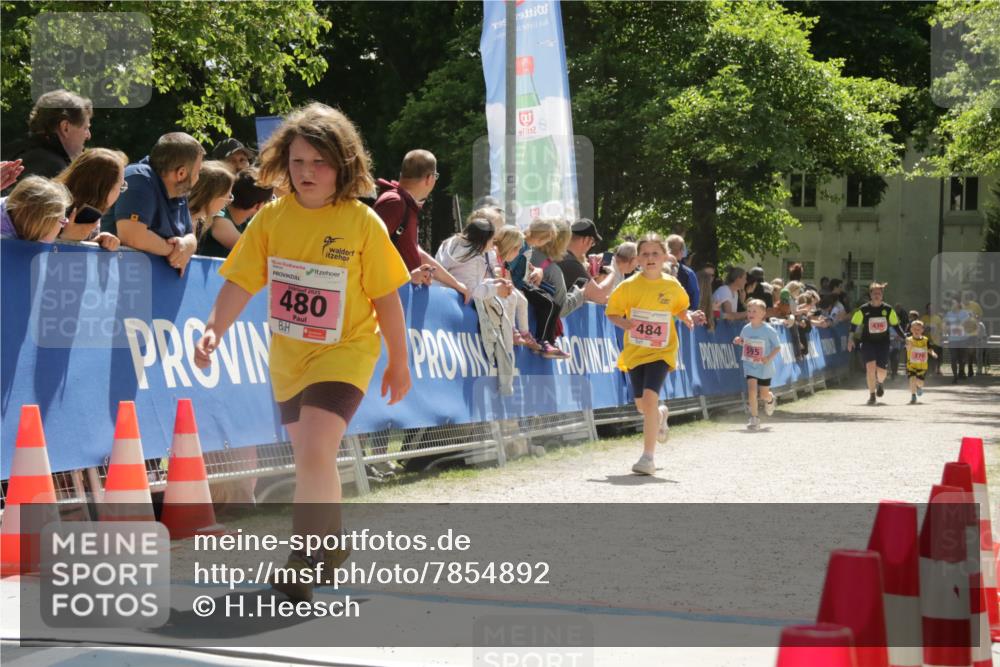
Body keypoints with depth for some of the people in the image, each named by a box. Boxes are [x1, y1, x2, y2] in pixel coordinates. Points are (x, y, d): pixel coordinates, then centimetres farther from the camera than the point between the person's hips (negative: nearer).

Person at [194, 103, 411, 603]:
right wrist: (214, 329, -22)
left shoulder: (363, 223, -13)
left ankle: (302, 561, -8)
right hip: (288, 355, 5)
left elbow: (386, 296, -7)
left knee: (315, 454, -22)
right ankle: (332, 544, 43)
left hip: (344, 353, -5)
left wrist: (398, 362, -1)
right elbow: (241, 281, -6)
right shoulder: (272, 217, -5)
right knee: (312, 458, 20)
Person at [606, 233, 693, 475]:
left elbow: (680, 308, 17)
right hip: (634, 351, 2)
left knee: (650, 397, -20)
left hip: (661, 350, -2)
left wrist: (687, 318, -4)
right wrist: (624, 323, -19)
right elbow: (612, 312, 1)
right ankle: (660, 415, 50)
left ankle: (648, 457, -14)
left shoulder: (672, 285, -1)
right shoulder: (629, 286, -5)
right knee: (641, 405, 9)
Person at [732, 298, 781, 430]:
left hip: (764, 367, -2)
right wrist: (738, 341, -9)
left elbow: (777, 347, -11)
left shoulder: (768, 330, -17)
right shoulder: (746, 328, -4)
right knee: (752, 389, -15)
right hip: (750, 366, 2)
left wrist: (769, 358, -26)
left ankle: (770, 400, 49)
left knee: (764, 394, 11)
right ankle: (754, 418, -8)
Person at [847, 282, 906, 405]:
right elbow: (854, 324, -1)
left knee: (881, 370, -3)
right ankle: (872, 395, -5)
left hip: (883, 342, 1)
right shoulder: (863, 309, -4)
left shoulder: (888, 309, 0)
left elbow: (896, 325, 9)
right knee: (870, 366, -18)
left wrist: (905, 337, 2)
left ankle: (880, 383, 35)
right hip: (868, 342, -1)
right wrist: (851, 338, -14)